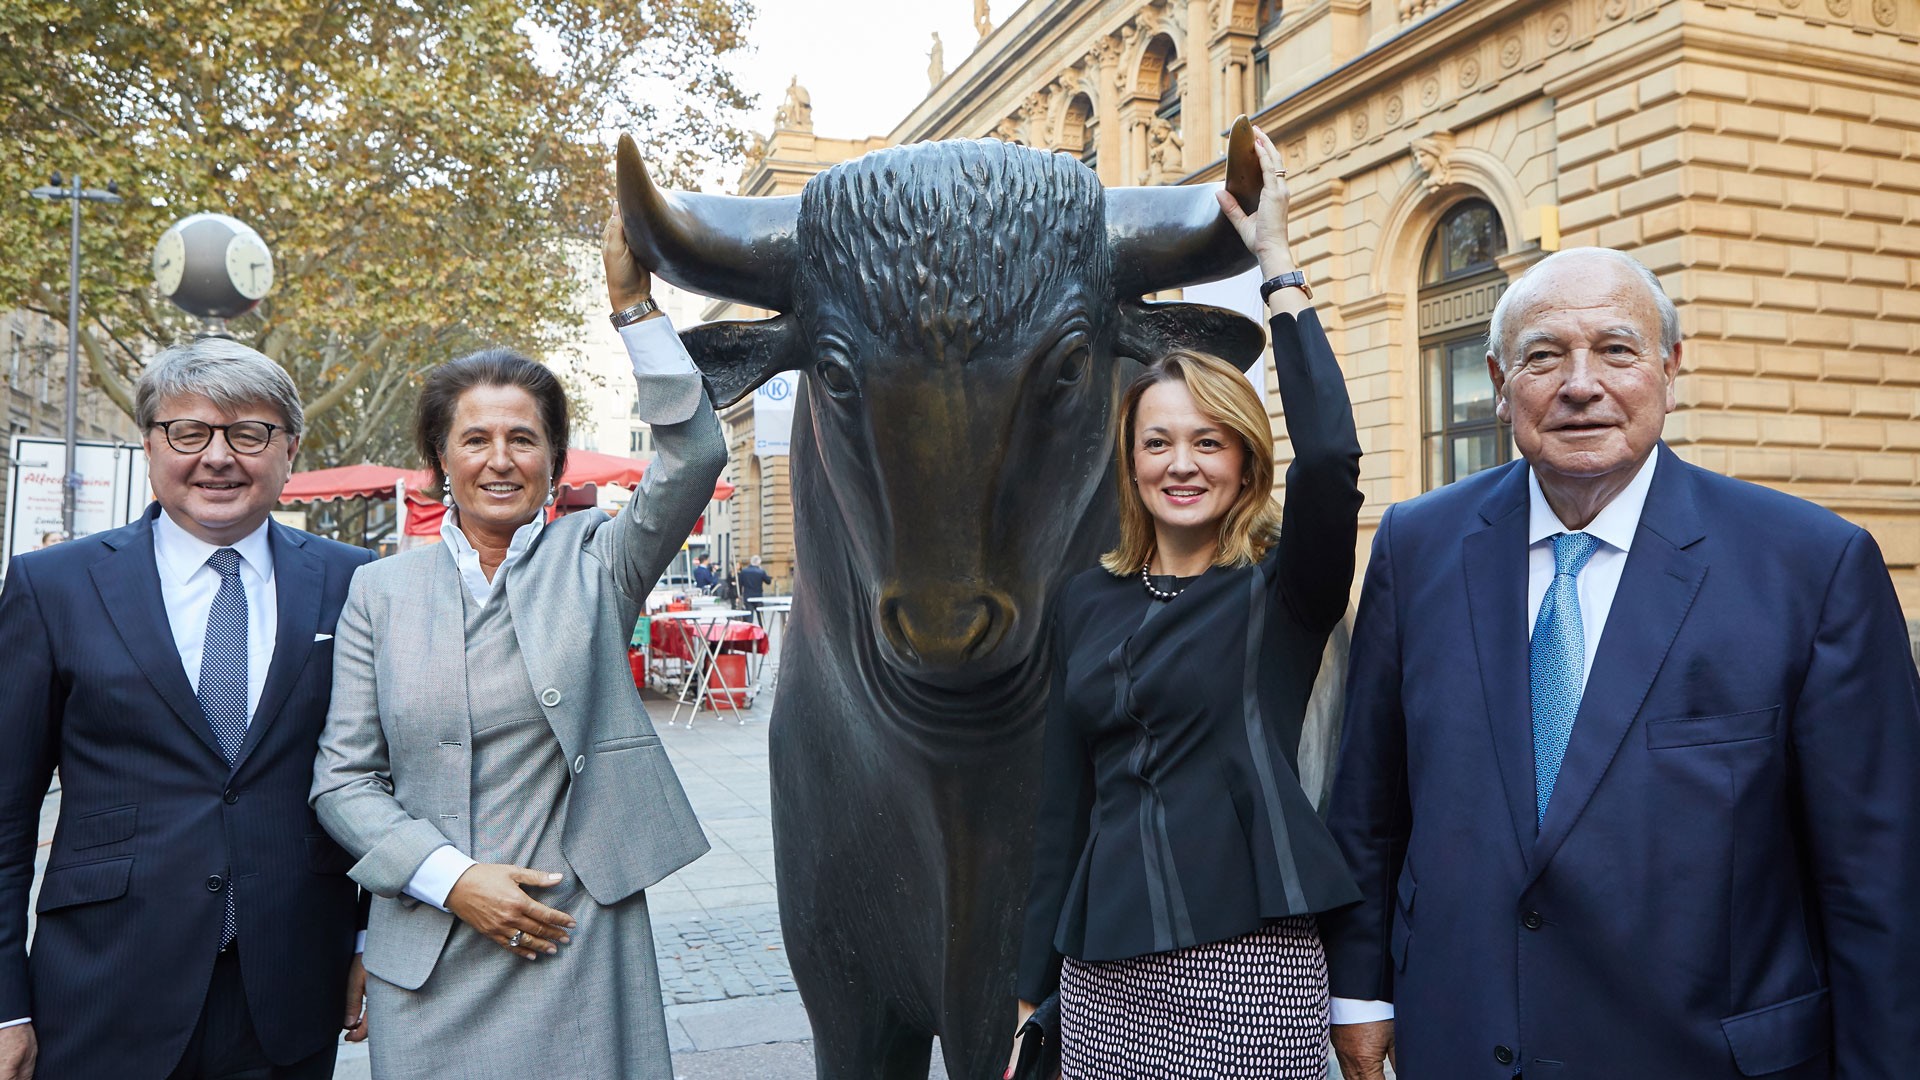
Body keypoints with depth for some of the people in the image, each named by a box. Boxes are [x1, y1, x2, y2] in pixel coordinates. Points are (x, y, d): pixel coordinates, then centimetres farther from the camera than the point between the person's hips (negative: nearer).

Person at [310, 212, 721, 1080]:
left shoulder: (593, 563, 2)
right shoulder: (382, 593, 6)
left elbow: (694, 456, -14)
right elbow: (343, 779, 4)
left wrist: (633, 305, -18)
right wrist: (452, 878, -9)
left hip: (579, 944, -1)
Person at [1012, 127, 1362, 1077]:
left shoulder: (1282, 593, -3)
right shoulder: (1088, 601, 7)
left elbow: (1331, 455, -24)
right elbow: (1063, 799, 9)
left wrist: (1276, 259, -18)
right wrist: (1034, 992, 10)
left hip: (1248, 965, -4)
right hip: (1105, 974, 4)